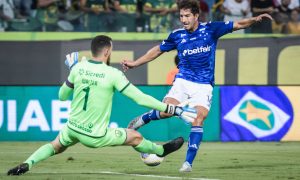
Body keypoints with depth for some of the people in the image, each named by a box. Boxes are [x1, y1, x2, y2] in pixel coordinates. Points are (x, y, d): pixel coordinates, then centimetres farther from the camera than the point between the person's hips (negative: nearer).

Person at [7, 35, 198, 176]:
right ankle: (161, 151, 42)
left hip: (72, 128, 3)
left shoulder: (78, 68, -4)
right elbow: (140, 98, -16)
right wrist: (172, 109, -10)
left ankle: (26, 164, 9)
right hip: (95, 137, -3)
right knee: (135, 137, 17)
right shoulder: (113, 74, -16)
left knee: (55, 147, 31)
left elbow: (62, 96, 9)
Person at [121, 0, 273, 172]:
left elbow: (238, 25, -3)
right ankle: (143, 119, 11)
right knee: (166, 111, -21)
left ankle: (189, 162, -11)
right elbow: (158, 50, 18)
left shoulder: (210, 29, -3)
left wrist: (255, 19, -21)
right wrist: (134, 63, 19)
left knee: (198, 119, -16)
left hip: (204, 85, -1)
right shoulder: (177, 35, 3)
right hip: (183, 81, 1)